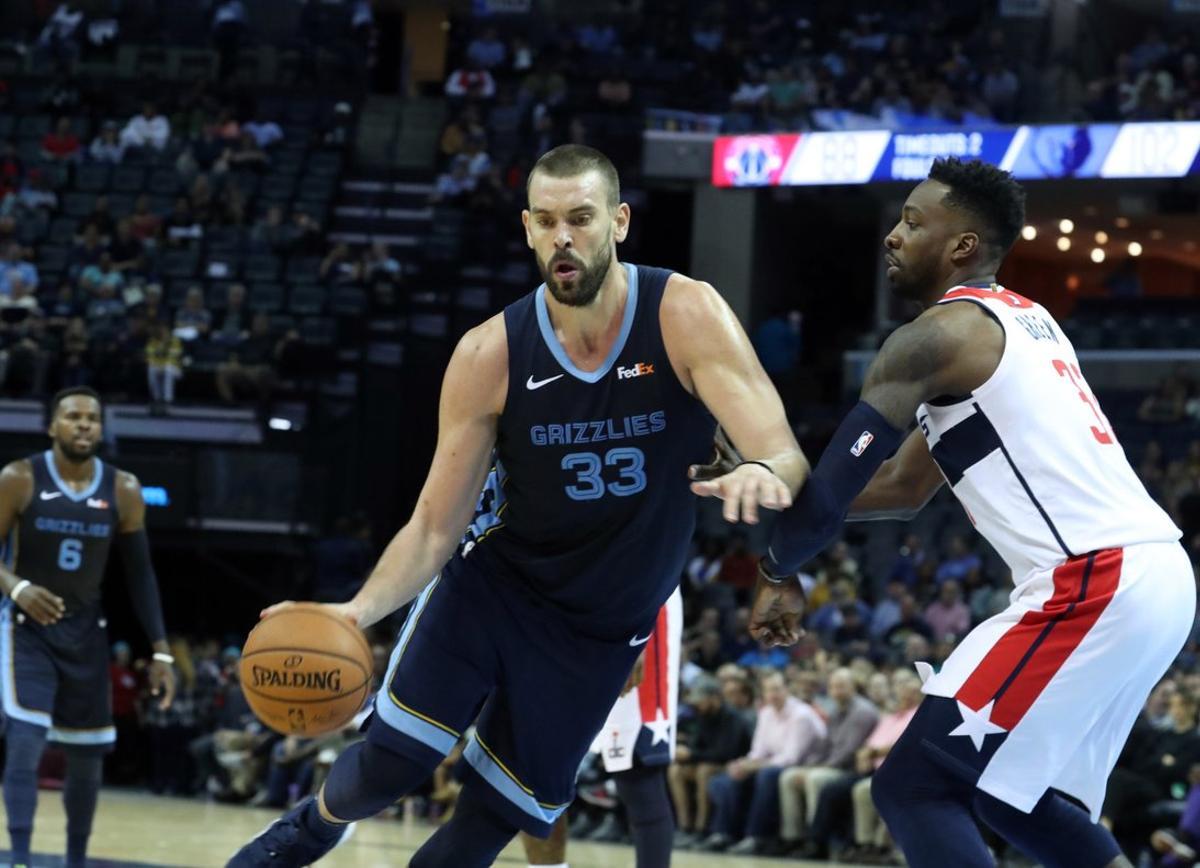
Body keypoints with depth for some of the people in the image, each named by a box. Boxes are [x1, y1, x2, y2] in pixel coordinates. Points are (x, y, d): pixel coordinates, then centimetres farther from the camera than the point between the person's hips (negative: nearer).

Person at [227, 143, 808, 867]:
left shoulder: (686, 316, -19)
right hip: (493, 579, 0)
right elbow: (435, 527, -11)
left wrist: (762, 475, -51)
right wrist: (359, 611, -28)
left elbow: (787, 459, -26)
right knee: (390, 764, -13)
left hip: (605, 625, 0)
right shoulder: (490, 356, -16)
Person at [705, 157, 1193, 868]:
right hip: (1160, 572, 9)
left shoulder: (936, 336, -6)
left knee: (914, 788, -4)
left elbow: (836, 486, -3)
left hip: (1093, 588, -9)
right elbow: (902, 487, 29)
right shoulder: (1020, 319, 23)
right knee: (1015, 794, 23)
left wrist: (781, 571, 16)